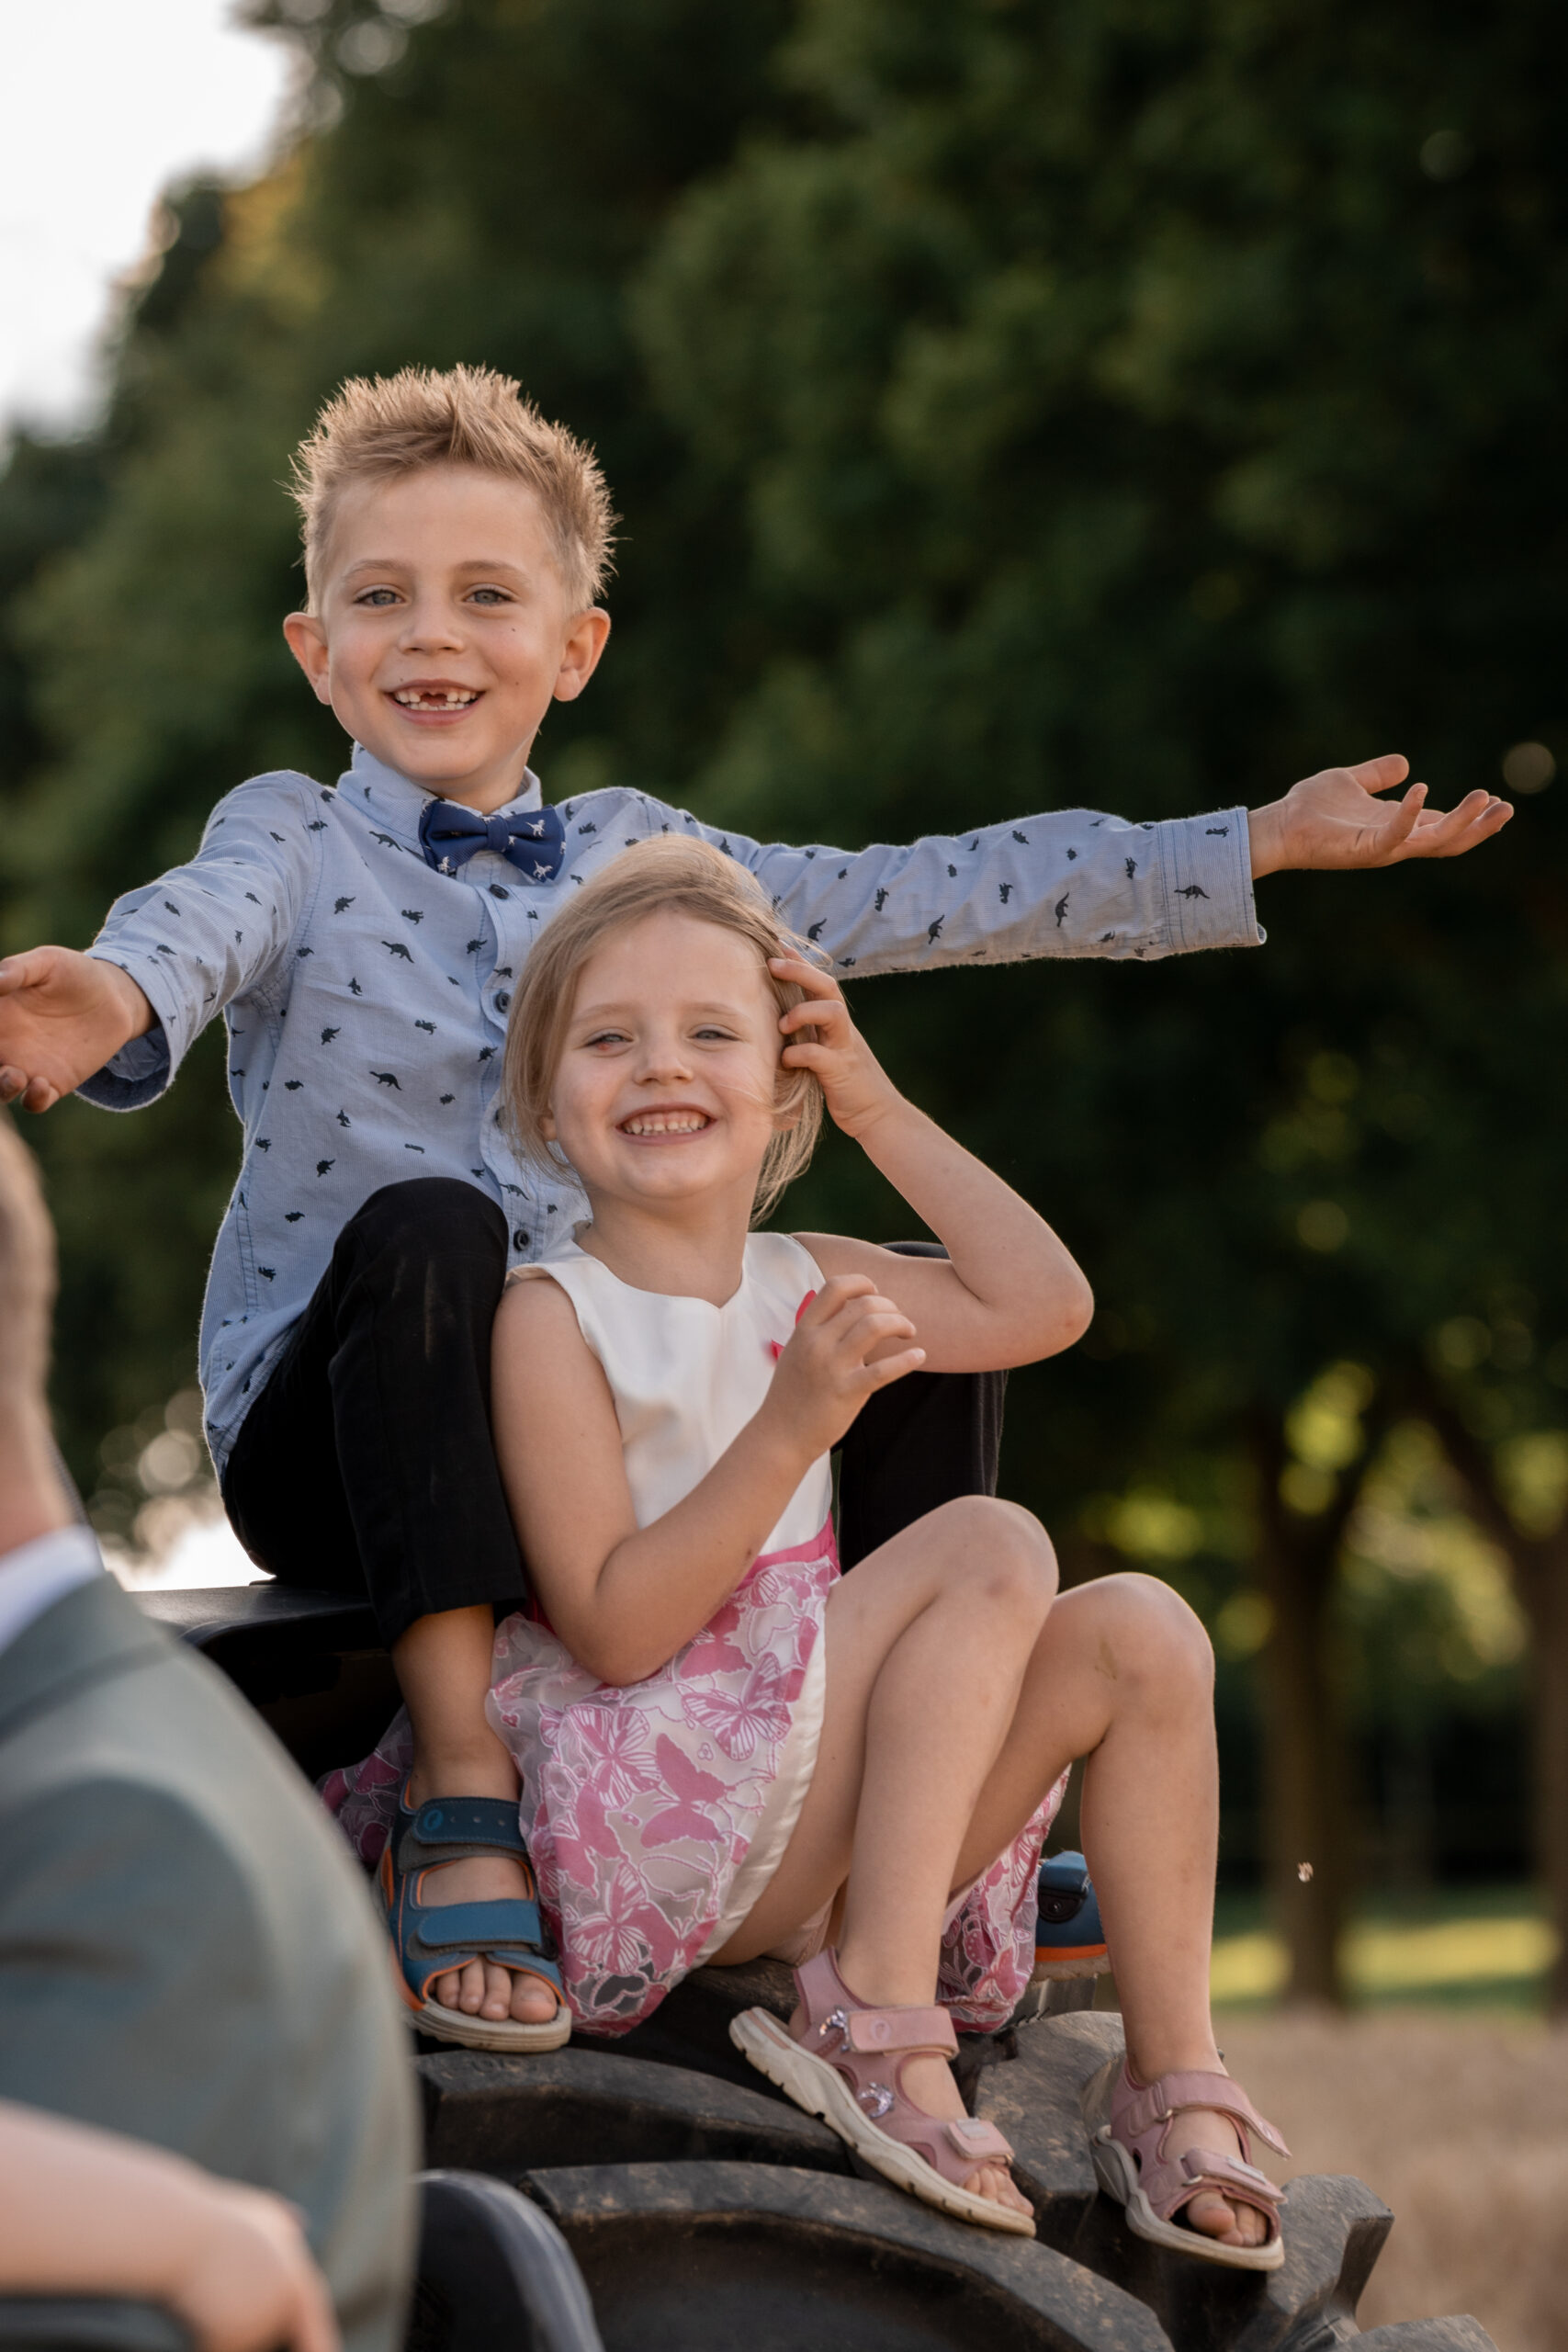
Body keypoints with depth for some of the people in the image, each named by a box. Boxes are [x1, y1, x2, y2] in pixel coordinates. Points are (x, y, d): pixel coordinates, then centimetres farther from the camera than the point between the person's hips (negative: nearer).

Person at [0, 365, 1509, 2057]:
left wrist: (1265, 844, 10)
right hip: (327, 1442, -4)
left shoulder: (636, 857, 11)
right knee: (423, 1228, -35)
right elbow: (199, 918, -26)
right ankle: (463, 1792, -39)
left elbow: (925, 896, 12)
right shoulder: (293, 841, -2)